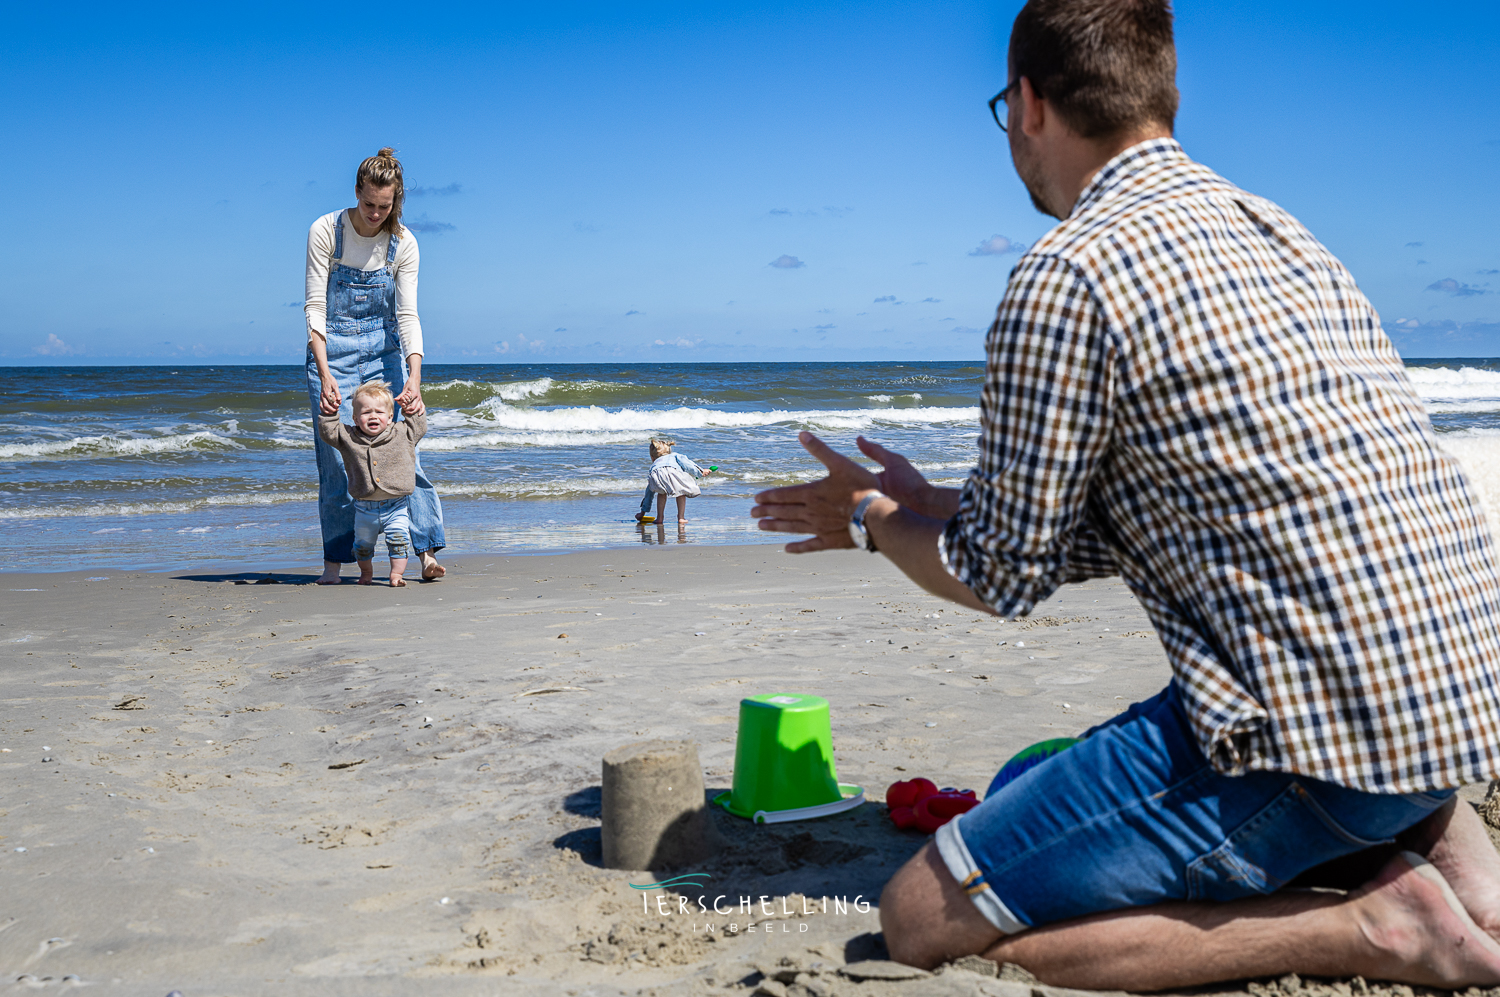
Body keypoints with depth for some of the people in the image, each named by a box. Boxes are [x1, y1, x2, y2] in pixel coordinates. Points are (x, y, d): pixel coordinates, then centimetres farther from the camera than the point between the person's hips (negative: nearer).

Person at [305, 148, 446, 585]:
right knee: (335, 455, -3)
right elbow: (315, 306, -15)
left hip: (384, 351, 1)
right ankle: (335, 559, 6)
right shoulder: (325, 231, -13)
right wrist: (325, 375, -26)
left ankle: (426, 549, -2)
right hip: (332, 351, -1)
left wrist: (414, 378, -25)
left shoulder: (403, 244, -8)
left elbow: (407, 314, -11)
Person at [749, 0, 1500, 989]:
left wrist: (874, 520, 16)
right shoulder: (1269, 226, 16)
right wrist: (922, 506, 26)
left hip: (1319, 722, -9)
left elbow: (1003, 573, -3)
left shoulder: (1072, 274, -13)